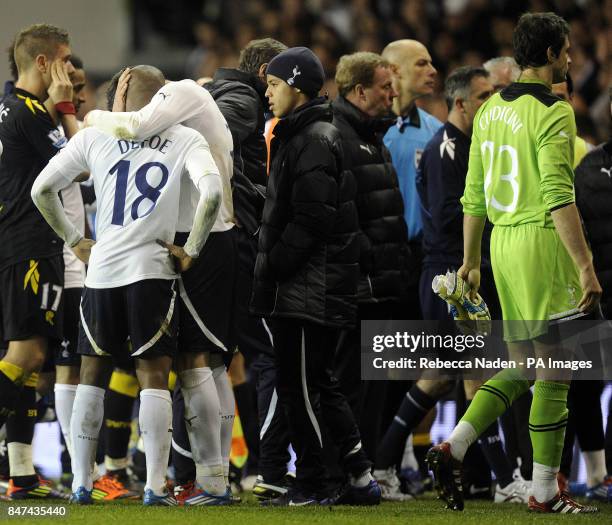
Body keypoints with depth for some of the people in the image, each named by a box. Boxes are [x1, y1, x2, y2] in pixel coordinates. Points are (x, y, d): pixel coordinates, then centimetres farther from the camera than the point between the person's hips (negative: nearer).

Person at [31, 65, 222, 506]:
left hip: (102, 270, 2)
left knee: (93, 374, 12)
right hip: (153, 270, -2)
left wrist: (75, 240, 15)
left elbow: (42, 190, 6)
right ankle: (156, 486, -4)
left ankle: (81, 483, 11)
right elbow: (212, 193, -15)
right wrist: (191, 252, -5)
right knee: (154, 376, 2)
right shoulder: (185, 140, 0)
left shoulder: (96, 137, 7)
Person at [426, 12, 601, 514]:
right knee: (555, 373, 0)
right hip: (543, 244, -8)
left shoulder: (490, 110, 12)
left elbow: (473, 195, 15)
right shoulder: (553, 113, -13)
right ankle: (545, 492, 3)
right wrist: (585, 267, -22)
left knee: (520, 369, 15)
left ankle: (453, 448, 0)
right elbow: (559, 198, -20)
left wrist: (470, 261, 22)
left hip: (503, 245, 8)